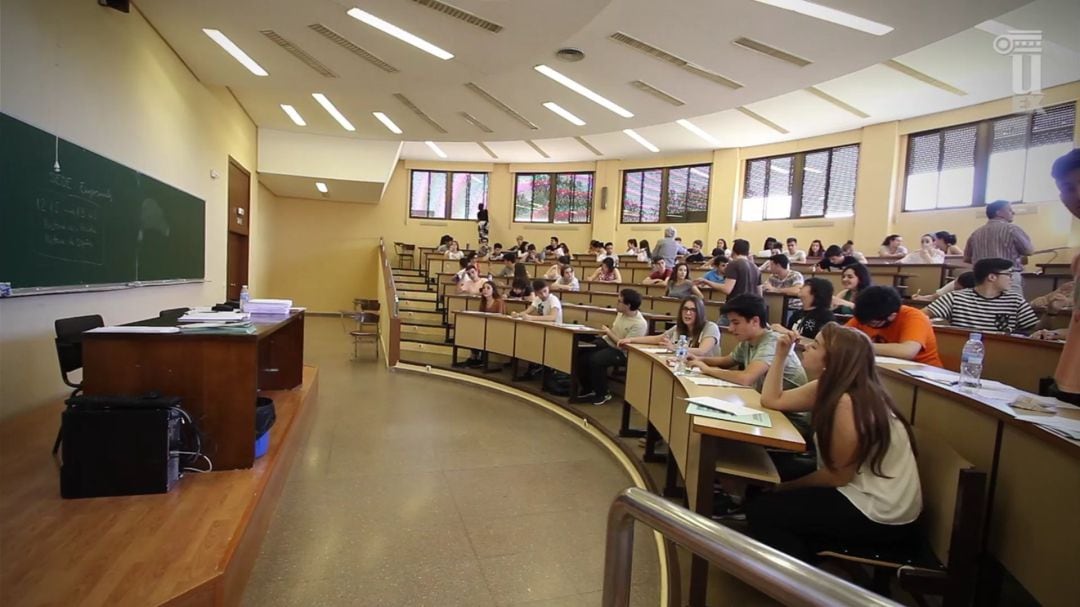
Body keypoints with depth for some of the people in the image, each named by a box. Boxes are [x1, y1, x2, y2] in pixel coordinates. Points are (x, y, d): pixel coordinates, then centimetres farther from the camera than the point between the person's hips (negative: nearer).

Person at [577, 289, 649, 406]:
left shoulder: (639, 324, -22)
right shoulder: (621, 313, 2)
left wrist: (608, 332, -16)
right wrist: (607, 329, 1)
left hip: (621, 352, -8)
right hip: (607, 341, 8)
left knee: (595, 360, -31)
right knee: (582, 354, -11)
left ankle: (603, 394, -8)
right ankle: (588, 390, 7)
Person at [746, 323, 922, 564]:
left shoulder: (847, 403, -27)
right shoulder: (828, 388, 0)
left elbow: (838, 475, -19)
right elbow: (772, 400, 7)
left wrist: (788, 487, -6)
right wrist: (781, 354, 0)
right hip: (865, 493, 9)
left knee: (762, 509, -12)